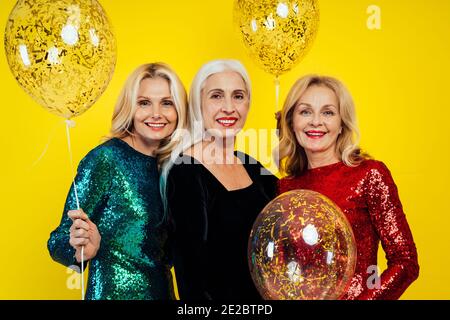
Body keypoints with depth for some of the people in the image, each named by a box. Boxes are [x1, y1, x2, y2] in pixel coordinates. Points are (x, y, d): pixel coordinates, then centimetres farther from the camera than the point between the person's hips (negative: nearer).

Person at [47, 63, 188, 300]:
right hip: (113, 292, -6)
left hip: (162, 289, 6)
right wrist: (81, 249, -32)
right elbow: (59, 241, -13)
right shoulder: (105, 159, -15)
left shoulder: (168, 164, 1)